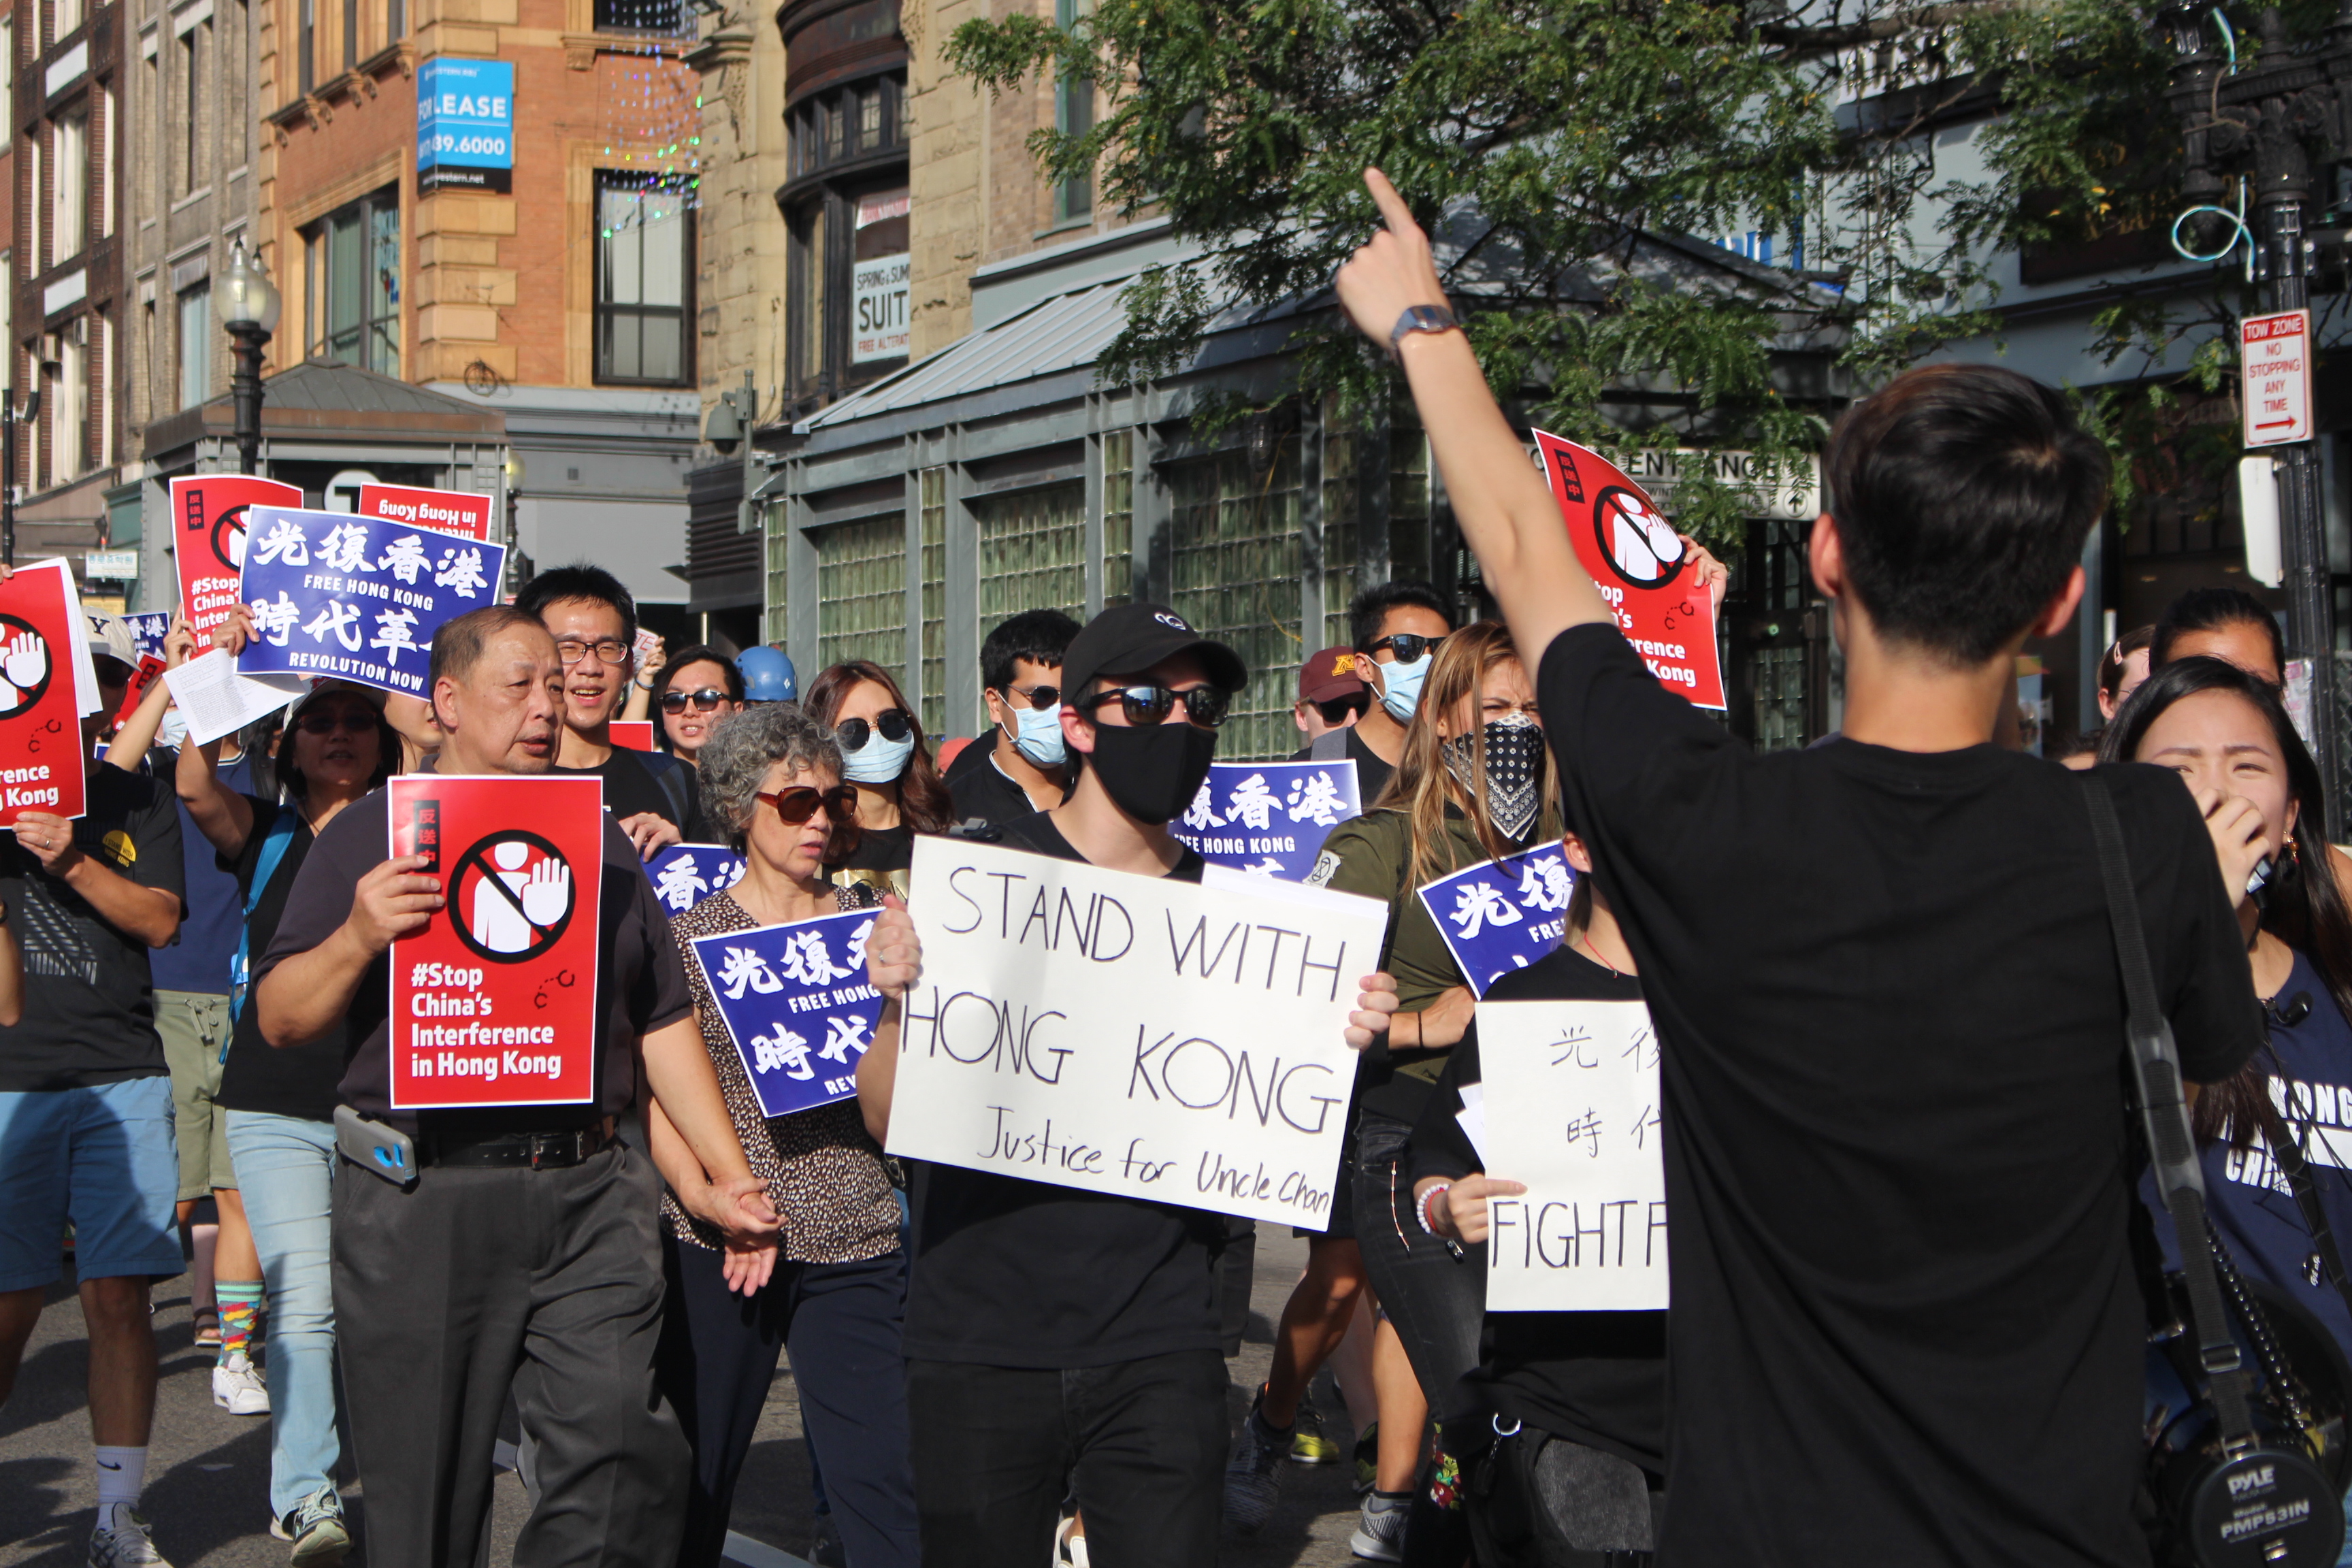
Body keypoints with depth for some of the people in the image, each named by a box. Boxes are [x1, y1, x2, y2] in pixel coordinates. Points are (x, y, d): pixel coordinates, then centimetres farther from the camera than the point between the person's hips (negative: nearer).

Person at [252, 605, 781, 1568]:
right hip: (420, 1202, -2)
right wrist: (358, 938, -17)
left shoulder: (599, 837, 19)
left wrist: (728, 1172, 15)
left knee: (626, 1459, -11)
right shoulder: (369, 834, 7)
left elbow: (664, 1021, 20)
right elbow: (281, 1020, 2)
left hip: (591, 1197, 3)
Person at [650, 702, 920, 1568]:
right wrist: (718, 1206, -18)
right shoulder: (693, 935, 4)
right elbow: (658, 1104, -2)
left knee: (882, 1481, -6)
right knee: (694, 1480, 7)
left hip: (854, 1239, 1)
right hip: (720, 1250, -1)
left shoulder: (868, 921, 10)